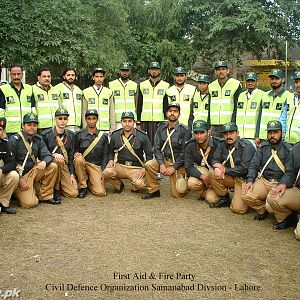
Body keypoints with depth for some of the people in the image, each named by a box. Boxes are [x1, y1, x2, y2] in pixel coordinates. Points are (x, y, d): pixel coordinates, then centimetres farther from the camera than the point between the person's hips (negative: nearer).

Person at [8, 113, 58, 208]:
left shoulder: (38, 139, 5)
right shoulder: (14, 140, -12)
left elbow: (47, 155, 0)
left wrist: (44, 162, -25)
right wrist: (20, 180, -18)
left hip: (33, 171, 6)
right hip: (19, 175, -6)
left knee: (53, 167, -15)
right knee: (30, 203, -22)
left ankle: (45, 196, -3)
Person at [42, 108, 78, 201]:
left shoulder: (70, 135, 4)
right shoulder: (46, 134, -9)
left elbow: (71, 156, 5)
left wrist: (72, 174, -1)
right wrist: (54, 154, -23)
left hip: (64, 166, 3)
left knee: (74, 193, -13)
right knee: (58, 160, -39)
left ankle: (59, 185, 19)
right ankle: (55, 189, -18)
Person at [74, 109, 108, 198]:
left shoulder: (103, 136, 4)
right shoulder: (79, 134, 2)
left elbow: (105, 156, 5)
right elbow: (75, 150, 9)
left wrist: (103, 172, -3)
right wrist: (76, 154, -17)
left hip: (96, 166, 0)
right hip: (82, 163, 0)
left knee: (101, 193, -18)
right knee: (78, 159, -36)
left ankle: (89, 182, 18)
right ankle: (83, 187, -13)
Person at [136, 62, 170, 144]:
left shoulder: (165, 86, 6)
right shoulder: (142, 85, 12)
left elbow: (167, 105, 4)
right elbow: (139, 105, 12)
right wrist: (138, 122, 6)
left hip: (159, 119, -1)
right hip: (145, 120, 2)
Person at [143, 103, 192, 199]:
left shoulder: (184, 130, -10)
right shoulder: (161, 128, 3)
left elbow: (184, 152, -11)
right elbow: (156, 147, -1)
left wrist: (173, 167, -17)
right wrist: (161, 164, -15)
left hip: (178, 163, -3)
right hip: (164, 159, 4)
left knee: (177, 194, -6)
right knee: (148, 165, -27)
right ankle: (154, 191, -8)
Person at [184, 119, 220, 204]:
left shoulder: (217, 145, -16)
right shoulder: (190, 146, -9)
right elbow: (188, 167, -15)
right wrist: (202, 177, -33)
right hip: (199, 174, 3)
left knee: (212, 199, -23)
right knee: (192, 183, -31)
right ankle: (205, 193, 2)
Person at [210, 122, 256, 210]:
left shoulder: (246, 146, -18)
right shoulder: (223, 144, 2)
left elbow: (244, 169, -23)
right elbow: (215, 159, 5)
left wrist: (225, 170, -17)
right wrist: (217, 166, -20)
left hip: (245, 179, -6)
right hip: (231, 178, 6)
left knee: (237, 208, -19)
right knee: (214, 176, -19)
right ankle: (225, 199, 3)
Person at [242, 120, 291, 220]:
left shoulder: (288, 149, 0)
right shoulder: (263, 147, 13)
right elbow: (254, 165, 10)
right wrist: (250, 181, -6)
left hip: (280, 183, -3)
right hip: (263, 181, 4)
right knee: (246, 196, -21)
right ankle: (263, 209, 8)